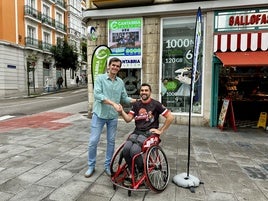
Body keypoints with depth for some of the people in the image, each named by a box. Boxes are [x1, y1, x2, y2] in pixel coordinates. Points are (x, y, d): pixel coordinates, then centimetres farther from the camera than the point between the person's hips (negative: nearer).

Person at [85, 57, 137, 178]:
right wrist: (113, 103, -27)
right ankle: (91, 166, 21)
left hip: (113, 116, 4)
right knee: (93, 141, 1)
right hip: (99, 115, -3)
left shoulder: (120, 82, 6)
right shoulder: (100, 78, -6)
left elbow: (124, 98, 8)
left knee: (111, 142, 10)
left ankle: (107, 166, 27)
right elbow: (97, 95, -19)